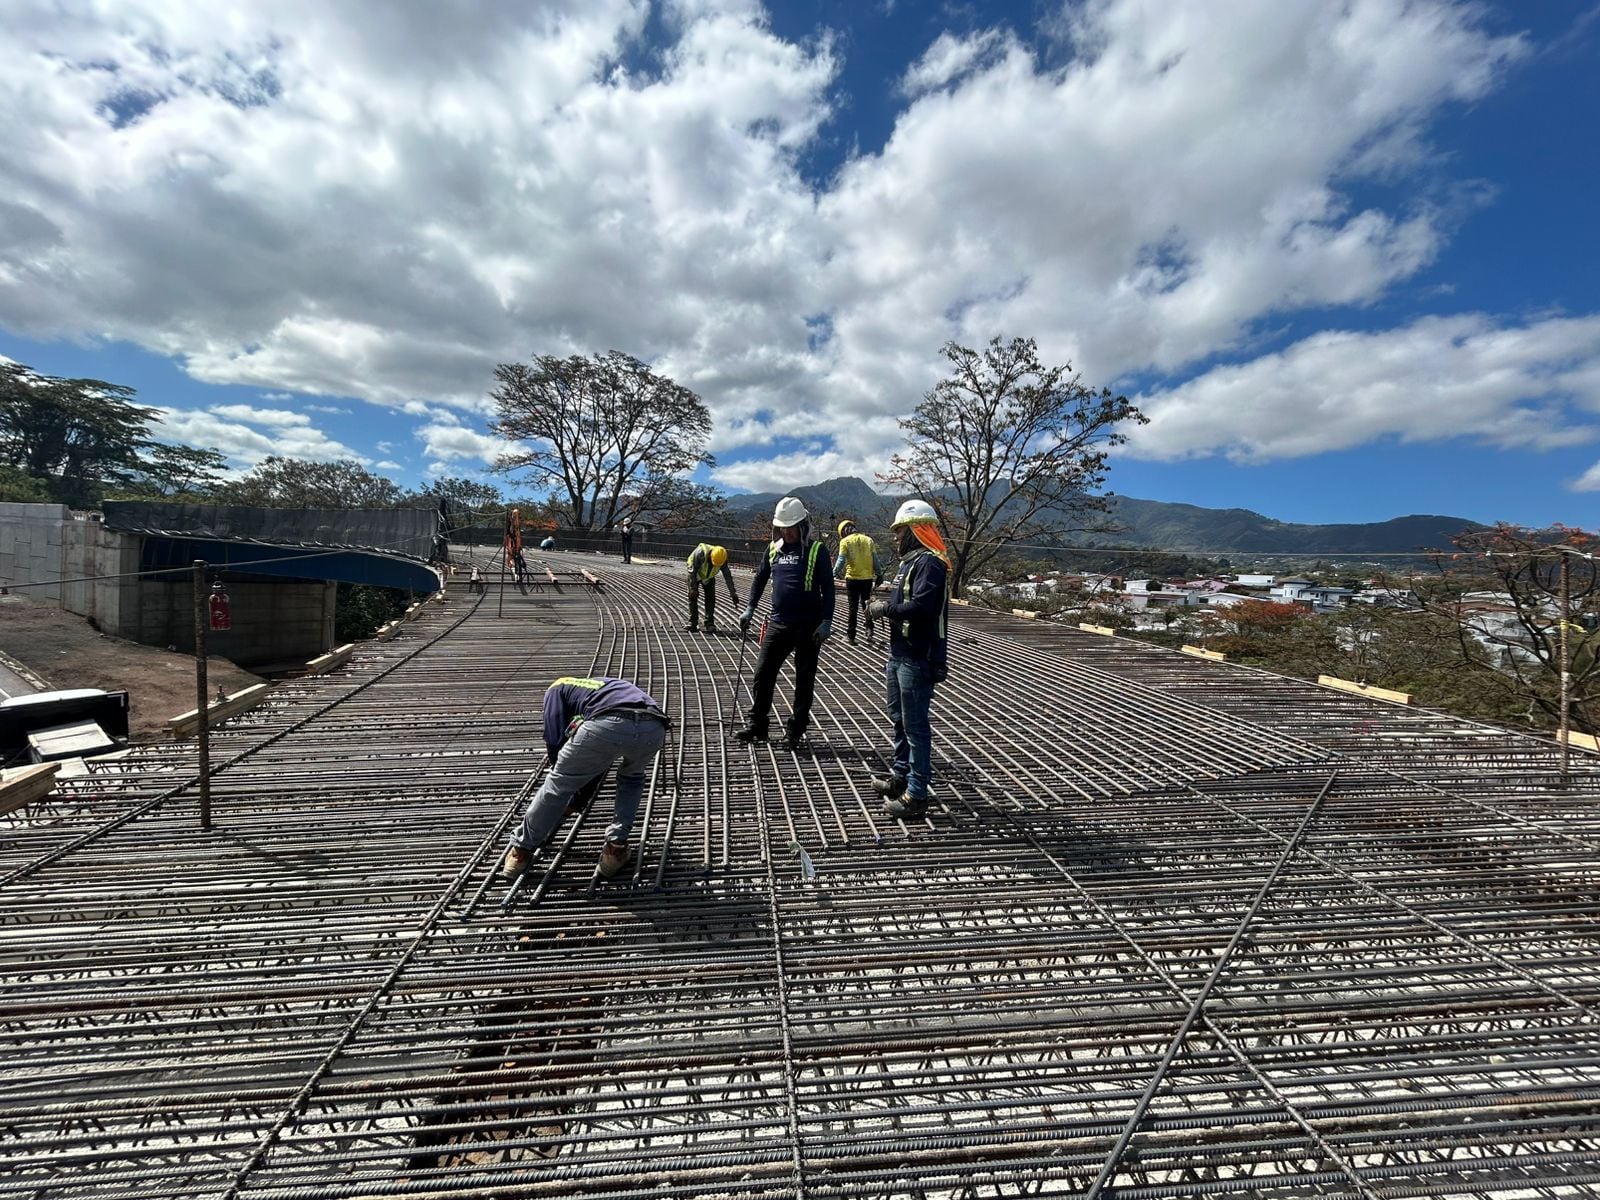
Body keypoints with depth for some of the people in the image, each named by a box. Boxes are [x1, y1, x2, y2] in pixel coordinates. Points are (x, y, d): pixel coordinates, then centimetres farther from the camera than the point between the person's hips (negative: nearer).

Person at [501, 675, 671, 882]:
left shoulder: (558, 688, 33)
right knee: (632, 778, 37)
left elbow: (555, 740, 18)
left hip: (609, 724, -4)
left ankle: (521, 851, 36)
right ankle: (616, 848, 30)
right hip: (654, 727, 5)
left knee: (558, 784, 21)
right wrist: (577, 802, 58)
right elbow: (598, 764, 49)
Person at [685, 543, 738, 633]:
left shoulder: (722, 559, -26)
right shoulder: (700, 553, -37)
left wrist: (733, 593, -17)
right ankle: (692, 623, -6)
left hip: (709, 577, 3)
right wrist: (693, 588, -31)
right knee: (692, 596, -10)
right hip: (695, 575, -2)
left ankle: (710, 623, -5)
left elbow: (728, 576, -17)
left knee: (710, 598, -8)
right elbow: (693, 571, -30)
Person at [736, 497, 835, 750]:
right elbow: (760, 578, 18)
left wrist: (826, 621, -14)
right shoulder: (773, 549, 8)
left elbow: (827, 587, -7)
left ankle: (796, 729, 18)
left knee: (804, 679, 6)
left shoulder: (816, 550, -6)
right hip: (778, 623, 5)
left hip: (808, 625, -4)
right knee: (763, 673, 5)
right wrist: (749, 609, 10)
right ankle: (757, 725, 17)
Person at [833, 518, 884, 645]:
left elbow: (841, 560, -12)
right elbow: (875, 560, 6)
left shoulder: (845, 541, -3)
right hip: (868, 578, 3)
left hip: (852, 578, -3)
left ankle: (851, 636, 10)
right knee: (866, 604, 18)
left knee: (853, 607, 6)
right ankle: (869, 630, 3)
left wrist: (834, 574, -7)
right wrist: (879, 575, 12)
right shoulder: (868, 539, 7)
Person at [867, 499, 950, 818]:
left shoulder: (929, 563, -16)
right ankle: (901, 775, 36)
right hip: (899, 655, 11)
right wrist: (882, 606, 1)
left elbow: (921, 607, -28)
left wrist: (886, 607, -17)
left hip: (917, 660, -11)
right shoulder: (909, 561, 16)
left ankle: (917, 794, 6)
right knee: (899, 720, 21)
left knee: (915, 726, -3)